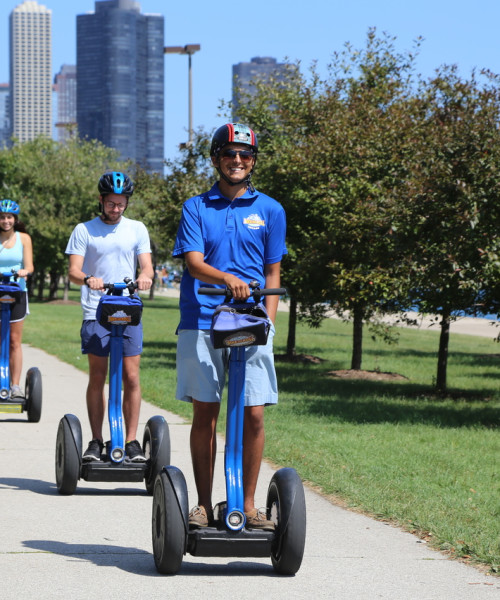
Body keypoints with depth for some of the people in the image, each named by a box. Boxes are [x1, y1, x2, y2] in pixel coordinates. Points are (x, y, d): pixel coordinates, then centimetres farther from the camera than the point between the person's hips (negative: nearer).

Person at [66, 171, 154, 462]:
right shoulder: (84, 231, 6)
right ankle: (96, 442, 6)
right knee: (97, 378, 0)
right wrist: (88, 279, -25)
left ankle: (132, 441, 3)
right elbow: (73, 270, -2)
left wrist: (145, 276, -21)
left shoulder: (137, 229, 12)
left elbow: (147, 265, 4)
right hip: (96, 313, -1)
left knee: (131, 377, -2)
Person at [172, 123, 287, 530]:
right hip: (202, 324, 0)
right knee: (204, 415, 3)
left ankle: (249, 504, 8)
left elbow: (272, 274, 11)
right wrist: (227, 278, -26)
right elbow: (194, 263, -5)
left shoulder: (270, 210, 10)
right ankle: (204, 504, 12)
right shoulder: (196, 208, 7)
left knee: (253, 416, -3)